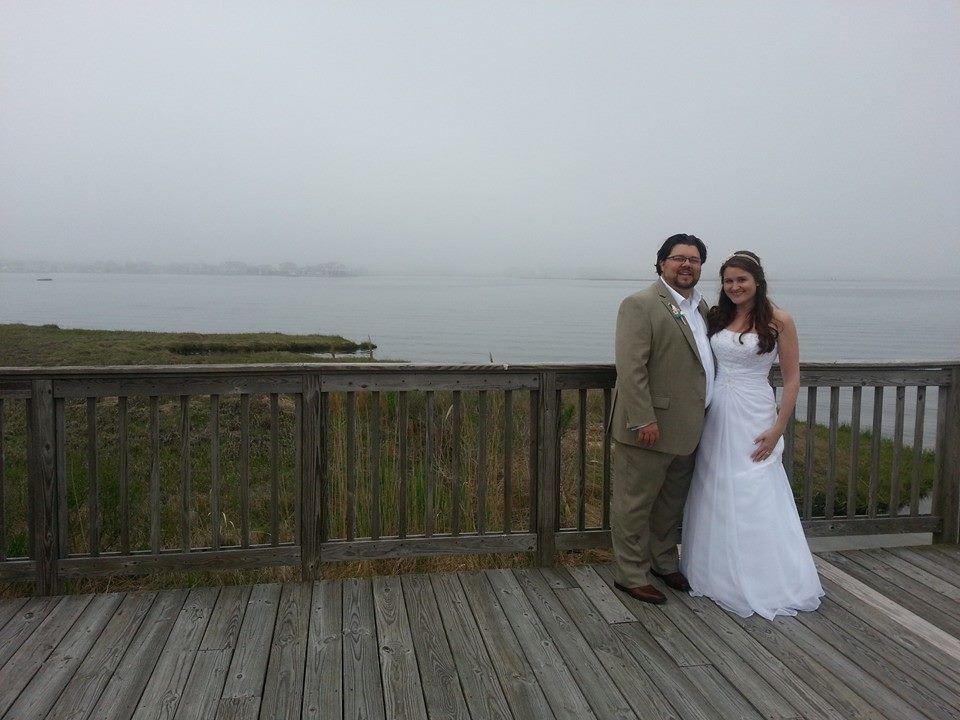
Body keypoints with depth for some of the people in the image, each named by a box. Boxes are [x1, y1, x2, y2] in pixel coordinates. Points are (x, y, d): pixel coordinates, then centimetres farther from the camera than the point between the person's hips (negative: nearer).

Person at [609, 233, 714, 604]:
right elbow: (630, 368, -19)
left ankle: (664, 563, 38)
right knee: (635, 503, 4)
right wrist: (643, 419, -24)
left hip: (685, 428, 9)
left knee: (671, 502, 22)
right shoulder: (640, 305, -13)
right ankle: (632, 575, 17)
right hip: (650, 427, -9)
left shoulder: (700, 306, 14)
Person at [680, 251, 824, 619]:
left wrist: (777, 429, -10)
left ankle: (766, 583, 15)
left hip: (753, 417, -4)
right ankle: (717, 574, 26)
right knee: (714, 498, 11)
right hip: (716, 414, 4)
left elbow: (792, 379, -5)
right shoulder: (716, 317, 5)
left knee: (755, 500, -1)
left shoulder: (778, 321, -6)